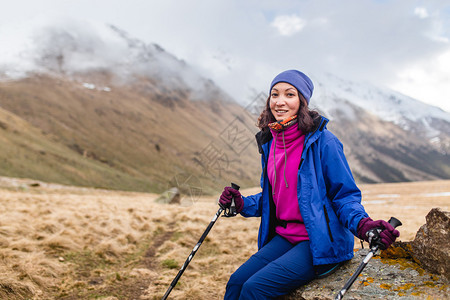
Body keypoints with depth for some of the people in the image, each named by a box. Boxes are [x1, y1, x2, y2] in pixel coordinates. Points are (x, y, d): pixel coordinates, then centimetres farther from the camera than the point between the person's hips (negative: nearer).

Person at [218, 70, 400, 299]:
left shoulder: (322, 141, -12)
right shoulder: (270, 144, 8)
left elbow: (345, 195, -8)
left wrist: (362, 225, -28)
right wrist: (242, 204, 1)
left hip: (322, 243, -6)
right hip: (283, 237, 6)